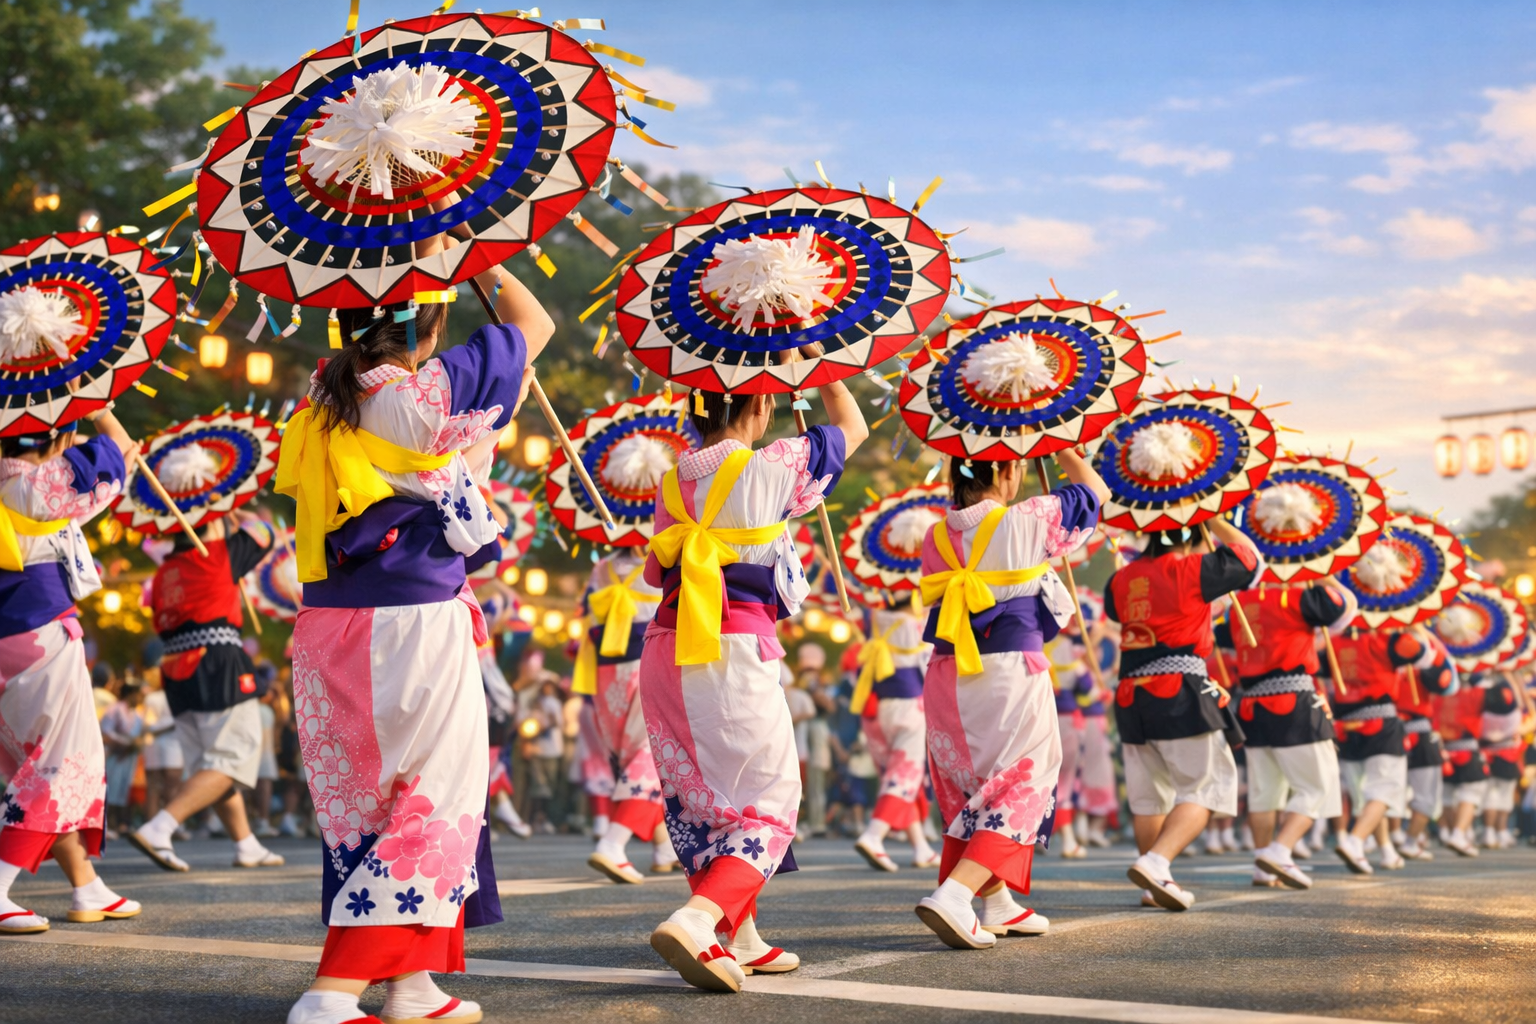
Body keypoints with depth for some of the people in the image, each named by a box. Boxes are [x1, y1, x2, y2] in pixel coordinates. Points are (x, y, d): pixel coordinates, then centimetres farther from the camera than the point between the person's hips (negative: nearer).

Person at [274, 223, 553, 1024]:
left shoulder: (325, 400, 6)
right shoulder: (431, 392, -11)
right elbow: (533, 324, 2)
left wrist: (423, 258, 34)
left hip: (328, 626, 7)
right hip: (415, 625, -7)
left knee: (359, 803, 15)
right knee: (429, 805, 2)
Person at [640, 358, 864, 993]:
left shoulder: (673, 481, 11)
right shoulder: (774, 467, -3)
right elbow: (852, 427, 14)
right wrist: (818, 361, 26)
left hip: (665, 650, 6)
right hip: (736, 650, -6)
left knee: (700, 798, 17)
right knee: (768, 801, 1)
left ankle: (741, 940, 23)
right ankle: (696, 919, -20)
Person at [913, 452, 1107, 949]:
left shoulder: (935, 537, 3)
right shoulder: (1028, 521, -8)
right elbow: (1095, 491, 9)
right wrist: (1061, 450, 23)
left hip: (948, 678, 6)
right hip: (1012, 672, -5)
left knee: (970, 788, 20)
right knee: (1020, 788, 2)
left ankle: (997, 906, 30)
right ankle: (952, 896, -17)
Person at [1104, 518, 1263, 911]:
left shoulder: (1122, 579, 9)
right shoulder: (1193, 569, -7)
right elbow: (1249, 556, 8)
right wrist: (1213, 519, 16)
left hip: (1131, 695, 6)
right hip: (1181, 693, -6)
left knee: (1148, 796, 13)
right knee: (1205, 787, -2)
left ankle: (1156, 884, 17)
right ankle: (1156, 862, -20)